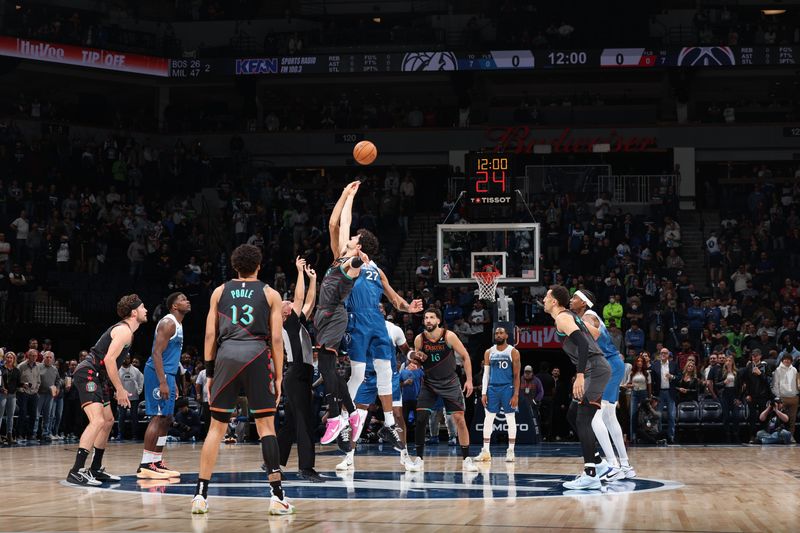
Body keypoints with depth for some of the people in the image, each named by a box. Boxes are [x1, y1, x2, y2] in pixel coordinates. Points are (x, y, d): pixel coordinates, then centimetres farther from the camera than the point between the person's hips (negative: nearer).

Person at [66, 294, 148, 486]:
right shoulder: (124, 330, -13)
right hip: (87, 374, -11)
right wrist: (120, 389, -18)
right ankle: (76, 471, -29)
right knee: (97, 421, -23)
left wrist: (118, 389, 21)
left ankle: (95, 469, 26)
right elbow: (109, 359, -22)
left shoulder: (125, 330, 20)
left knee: (108, 421, 18)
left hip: (97, 377, 11)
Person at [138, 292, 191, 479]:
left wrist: (172, 383, 24)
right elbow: (157, 353, -20)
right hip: (158, 373, -11)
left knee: (166, 419, 12)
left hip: (167, 374, 11)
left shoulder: (177, 324, 19)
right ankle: (145, 466, -15)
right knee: (158, 418, -14)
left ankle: (157, 462, 17)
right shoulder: (168, 323, -13)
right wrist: (162, 382, -26)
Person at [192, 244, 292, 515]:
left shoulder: (220, 292, 15)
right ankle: (277, 495, -4)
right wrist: (278, 376, 7)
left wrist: (209, 372, 14)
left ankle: (200, 494, 5)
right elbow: (276, 338, 4)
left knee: (217, 426, 9)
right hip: (256, 355, -2)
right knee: (266, 425, 2)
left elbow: (210, 335, 10)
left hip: (226, 354, 2)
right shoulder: (270, 294, 10)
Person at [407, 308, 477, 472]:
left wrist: (469, 380, -9)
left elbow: (465, 356, -5)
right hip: (429, 383, 2)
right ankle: (419, 458, 1)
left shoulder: (449, 336, -15)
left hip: (450, 382, -1)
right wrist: (413, 364, -17)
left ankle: (467, 459, 1)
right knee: (420, 418, -10)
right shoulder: (419, 339, -9)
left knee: (459, 418, -6)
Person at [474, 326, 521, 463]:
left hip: (507, 388, -3)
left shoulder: (513, 352, -2)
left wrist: (516, 395, -11)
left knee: (511, 420, 0)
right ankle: (486, 451, 5)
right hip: (492, 388, 3)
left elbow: (516, 375, -4)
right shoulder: (489, 352, 8)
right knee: (488, 419, 1)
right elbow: (486, 374, 9)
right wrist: (484, 393, 0)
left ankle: (511, 451, 5)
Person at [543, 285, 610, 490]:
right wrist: (581, 375, 29)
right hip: (596, 369, 10)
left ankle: (591, 475, -18)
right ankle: (595, 462, 21)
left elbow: (582, 343, -22)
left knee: (583, 419, -14)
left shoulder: (562, 318, -9)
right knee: (573, 415, 18)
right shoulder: (570, 316, 21)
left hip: (594, 370, -10)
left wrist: (580, 375, -28)